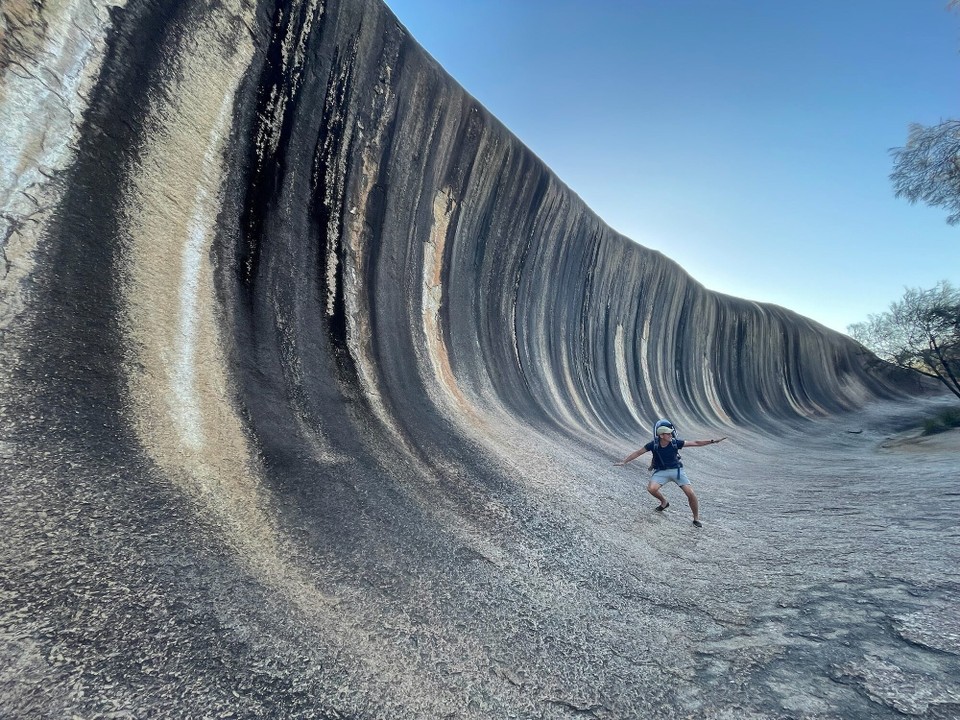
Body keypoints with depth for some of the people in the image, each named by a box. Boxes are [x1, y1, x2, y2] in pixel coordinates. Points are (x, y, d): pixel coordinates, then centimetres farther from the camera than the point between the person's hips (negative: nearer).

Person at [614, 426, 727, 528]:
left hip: (676, 470, 1)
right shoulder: (653, 444, -14)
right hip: (661, 471, 0)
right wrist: (624, 461, -12)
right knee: (651, 489, -25)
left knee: (691, 493, -11)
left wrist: (712, 441, -11)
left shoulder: (675, 443, -12)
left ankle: (696, 519, 12)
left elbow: (695, 443, -6)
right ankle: (664, 502, 9)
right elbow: (637, 453, -7)